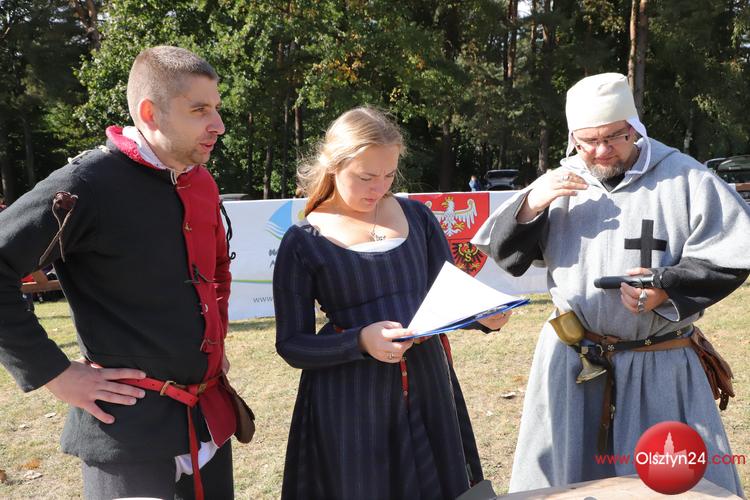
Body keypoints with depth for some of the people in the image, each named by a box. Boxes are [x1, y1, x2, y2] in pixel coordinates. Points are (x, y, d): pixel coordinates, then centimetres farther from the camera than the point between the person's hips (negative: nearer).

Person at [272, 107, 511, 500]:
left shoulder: (416, 216, 6)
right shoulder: (303, 242, -5)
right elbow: (292, 345, -6)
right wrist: (361, 341, -22)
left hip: (427, 386, 4)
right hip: (349, 404, -3)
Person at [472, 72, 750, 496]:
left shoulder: (684, 178, -5)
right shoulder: (558, 184, 6)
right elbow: (501, 254, 6)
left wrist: (668, 289, -20)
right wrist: (529, 205, -12)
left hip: (661, 367, -3)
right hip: (571, 361, 3)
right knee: (562, 480, 15)